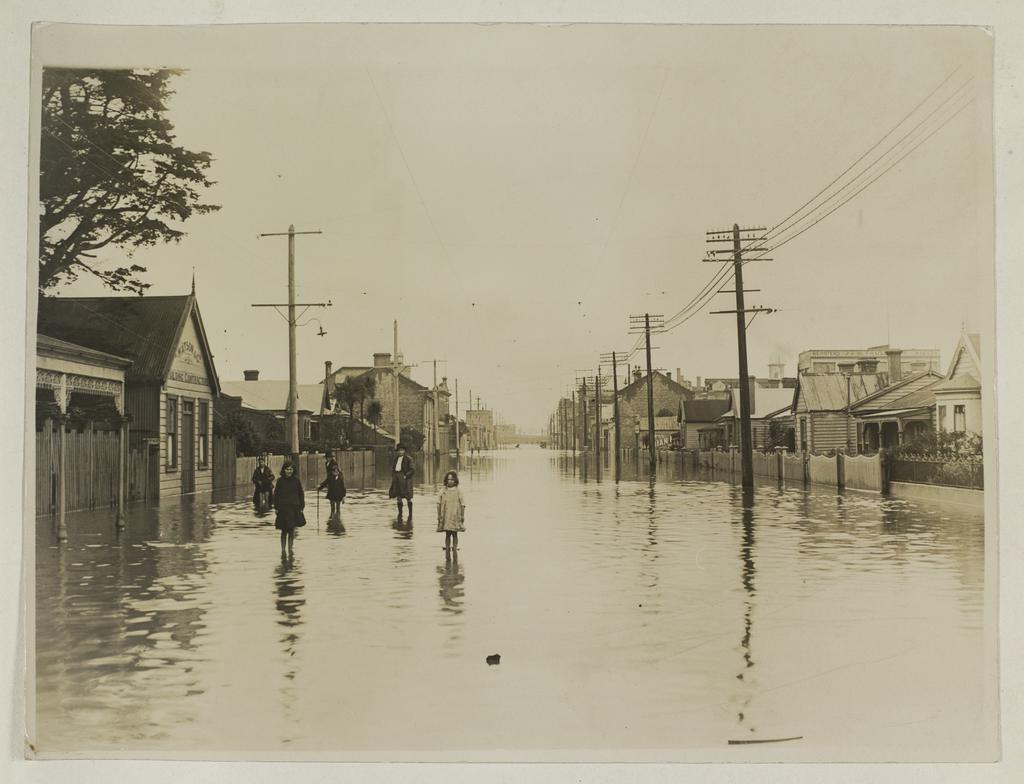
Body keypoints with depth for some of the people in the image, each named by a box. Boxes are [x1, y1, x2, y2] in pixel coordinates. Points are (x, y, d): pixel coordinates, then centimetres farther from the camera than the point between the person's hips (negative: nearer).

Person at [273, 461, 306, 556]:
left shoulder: (296, 480, 2)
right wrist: (276, 507, -2)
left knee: (292, 530, 4)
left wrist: (301, 507, 2)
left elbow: (301, 494, 7)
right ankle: (283, 550, 12)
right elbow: (276, 495, 3)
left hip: (294, 508, 1)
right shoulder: (280, 481, 0)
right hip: (283, 508, -1)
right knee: (284, 530, 3)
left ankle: (290, 549, 13)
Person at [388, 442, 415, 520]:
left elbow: (413, 469, -11)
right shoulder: (396, 458, 14)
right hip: (397, 478, 6)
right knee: (398, 497, 6)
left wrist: (406, 476, -17)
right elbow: (393, 467, 26)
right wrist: (393, 475, 10)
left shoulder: (408, 458, -6)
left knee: (408, 497, -3)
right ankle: (400, 513, 13)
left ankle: (410, 513, 3)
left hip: (404, 478, -6)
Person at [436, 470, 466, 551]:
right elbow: (439, 504, 7)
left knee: (454, 534, 3)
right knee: (447, 534, 5)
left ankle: (455, 550, 10)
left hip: (455, 517, -1)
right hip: (445, 516, 1)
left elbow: (462, 505, 1)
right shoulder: (443, 491, 4)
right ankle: (447, 550, 12)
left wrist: (462, 516, -3)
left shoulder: (458, 491, -1)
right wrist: (439, 515, 2)